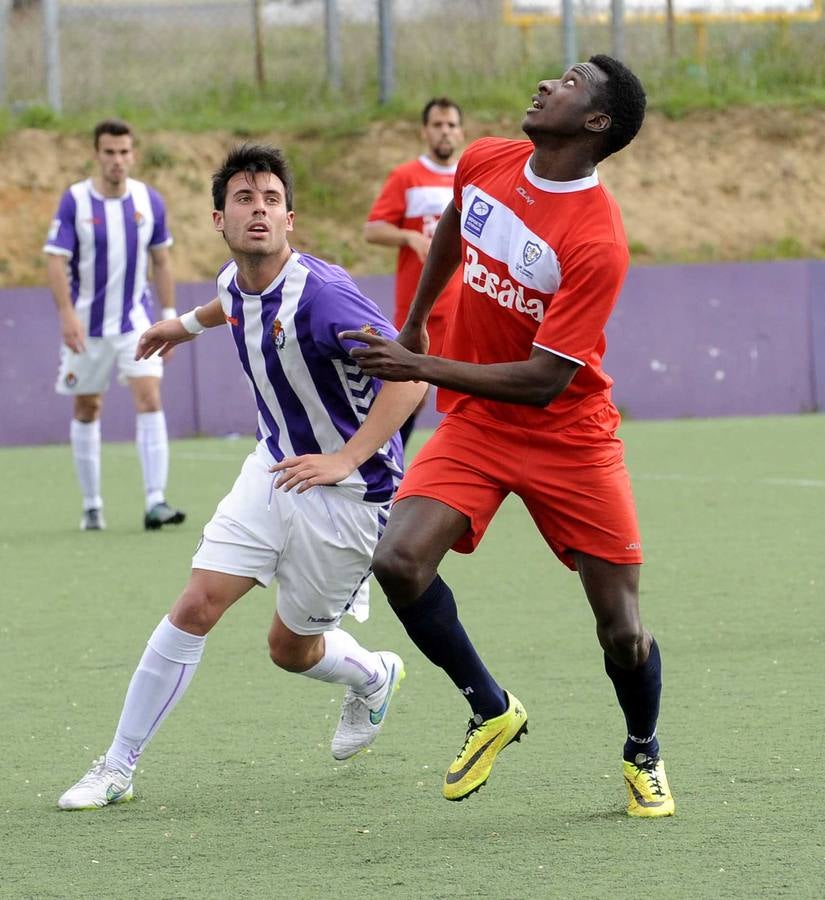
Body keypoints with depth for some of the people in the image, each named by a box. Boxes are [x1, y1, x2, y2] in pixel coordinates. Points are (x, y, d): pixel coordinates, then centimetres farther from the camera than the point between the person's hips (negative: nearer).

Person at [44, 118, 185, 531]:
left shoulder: (149, 200, -1)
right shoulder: (74, 201, -9)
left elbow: (161, 261, 9)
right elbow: (55, 260, -12)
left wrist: (169, 316, 6)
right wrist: (67, 315, -23)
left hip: (136, 322, 1)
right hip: (87, 325, -1)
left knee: (150, 400, -14)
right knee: (87, 411, 7)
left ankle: (155, 502, -18)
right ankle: (92, 505, 19)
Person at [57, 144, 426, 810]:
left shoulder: (320, 293, -27)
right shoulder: (236, 283, -3)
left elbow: (412, 373, -32)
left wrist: (345, 460, -32)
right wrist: (189, 322, 41)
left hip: (347, 492, -6)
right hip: (273, 469, 6)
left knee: (291, 647, 8)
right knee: (196, 606, -6)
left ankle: (371, 679, 43)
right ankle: (118, 767, 4)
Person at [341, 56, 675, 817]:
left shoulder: (597, 244, -25)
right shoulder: (484, 163, -5)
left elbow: (542, 381, -25)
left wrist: (423, 370, -26)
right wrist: (414, 324, 26)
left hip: (569, 438, -4)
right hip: (475, 425, 4)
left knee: (622, 632, -3)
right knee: (399, 561, -20)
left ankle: (644, 755, 28)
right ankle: (491, 712, 2)